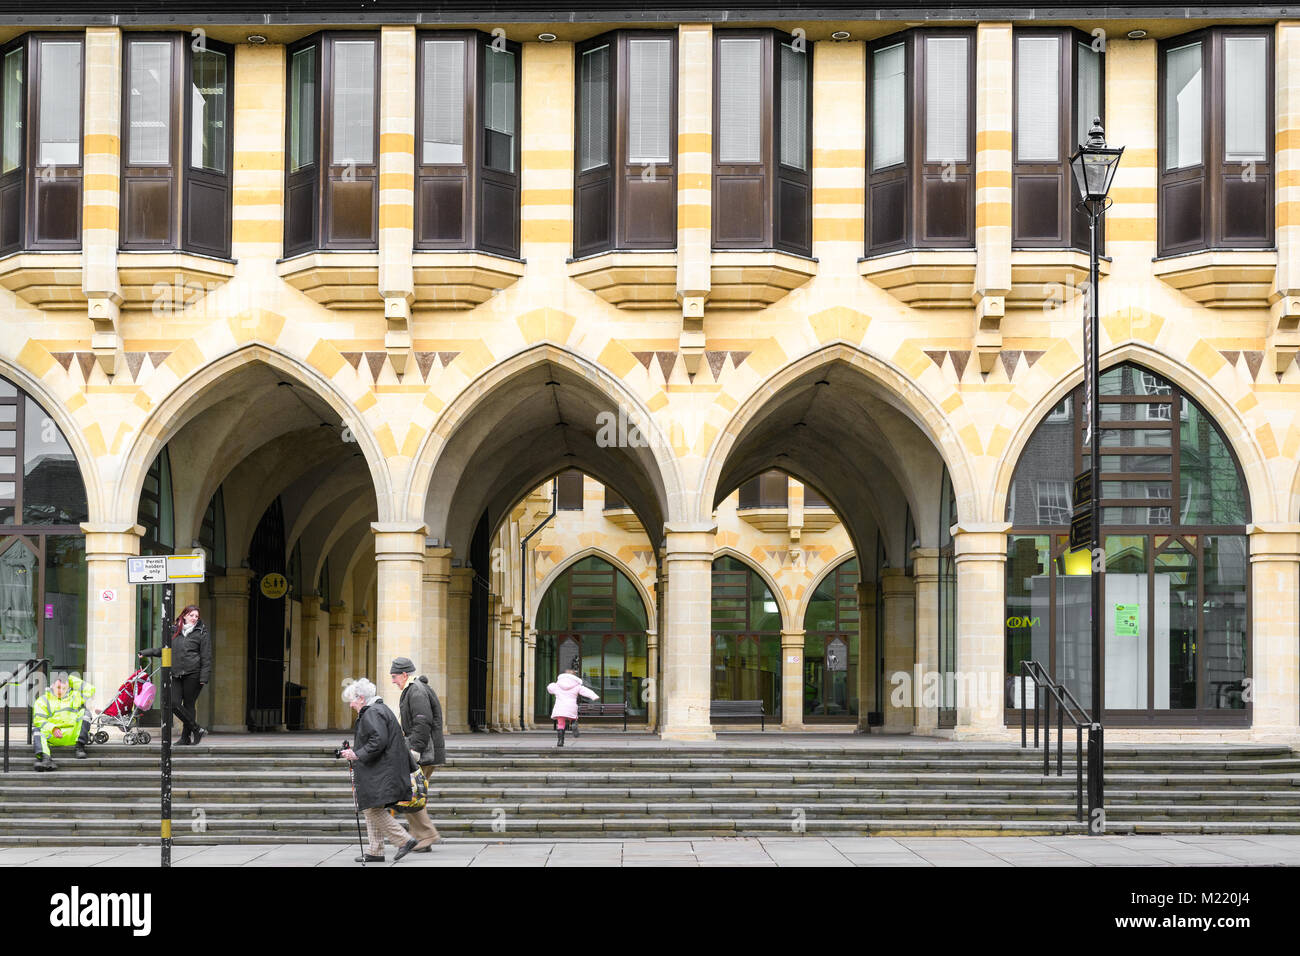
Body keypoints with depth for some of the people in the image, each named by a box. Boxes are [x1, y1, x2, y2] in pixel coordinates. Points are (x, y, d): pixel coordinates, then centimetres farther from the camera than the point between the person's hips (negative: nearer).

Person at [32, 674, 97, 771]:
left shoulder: (75, 696, 20)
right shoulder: (43, 700, 12)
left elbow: (90, 690, 8)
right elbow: (38, 720, -1)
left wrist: (72, 680, 11)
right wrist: (52, 729, -20)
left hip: (72, 736, 1)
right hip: (52, 736, -1)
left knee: (84, 711, -15)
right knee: (36, 729, -28)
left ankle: (80, 747, -22)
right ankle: (44, 757, -54)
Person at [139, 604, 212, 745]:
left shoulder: (202, 633, 3)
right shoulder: (174, 632, 15)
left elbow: (206, 657, -1)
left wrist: (204, 678, -9)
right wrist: (147, 652, 21)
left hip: (192, 674, -4)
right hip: (176, 674, 4)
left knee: (188, 705, -1)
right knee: (174, 704, -8)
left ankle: (186, 737, 9)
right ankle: (196, 730, 3)